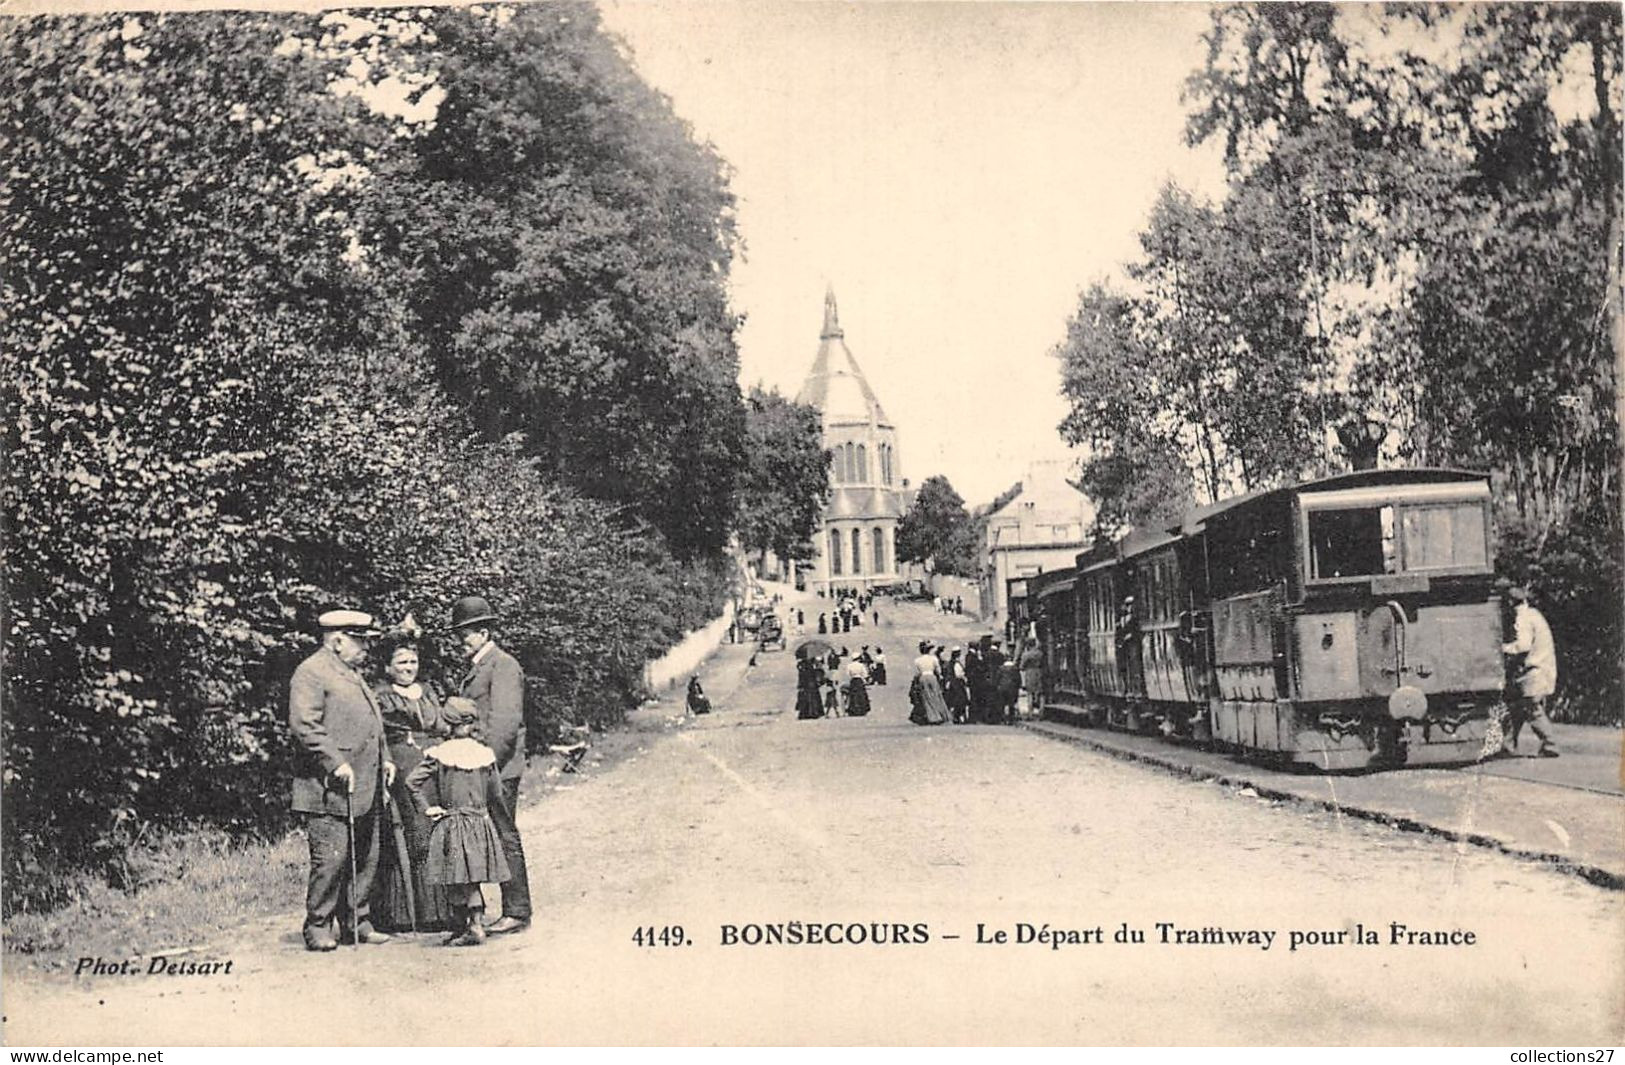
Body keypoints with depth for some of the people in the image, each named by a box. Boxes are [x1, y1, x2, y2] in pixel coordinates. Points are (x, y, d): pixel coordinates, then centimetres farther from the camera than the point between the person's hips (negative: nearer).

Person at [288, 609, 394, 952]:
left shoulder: (352, 673, 21)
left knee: (365, 859, 11)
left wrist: (384, 758, 17)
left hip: (366, 790, 9)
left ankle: (356, 923, 20)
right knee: (331, 858, -7)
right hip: (331, 793, -9)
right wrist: (337, 763, -21)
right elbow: (304, 725, -19)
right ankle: (317, 928, 3)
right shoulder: (311, 673, -9)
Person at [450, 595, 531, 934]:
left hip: (499, 768, -9)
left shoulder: (503, 665, -9)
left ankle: (517, 913, 0)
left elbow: (505, 722, -17)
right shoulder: (476, 667, 20)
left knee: (505, 837, -5)